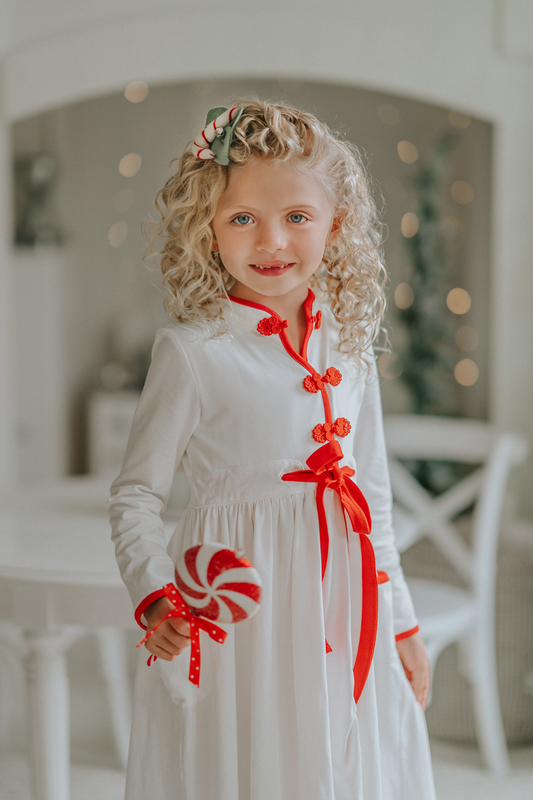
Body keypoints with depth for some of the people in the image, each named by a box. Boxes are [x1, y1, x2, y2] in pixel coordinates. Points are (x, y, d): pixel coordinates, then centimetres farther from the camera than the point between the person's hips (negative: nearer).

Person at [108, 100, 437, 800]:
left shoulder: (349, 348, 4)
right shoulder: (192, 352, -11)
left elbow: (373, 503, 12)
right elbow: (135, 497, -6)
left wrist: (401, 625, 14)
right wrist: (155, 597, -21)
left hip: (346, 618, 5)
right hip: (240, 619, -5)